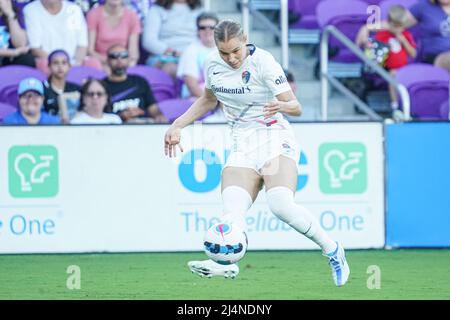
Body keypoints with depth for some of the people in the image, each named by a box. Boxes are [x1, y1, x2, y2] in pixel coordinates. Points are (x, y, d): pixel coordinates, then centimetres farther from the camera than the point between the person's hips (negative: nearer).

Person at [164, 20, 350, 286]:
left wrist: (281, 106, -38)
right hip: (243, 147, 5)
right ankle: (226, 262, -46)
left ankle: (333, 251, -7)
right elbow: (209, 99, 25)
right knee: (232, 212, -22)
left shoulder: (263, 62, -13)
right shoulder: (213, 64, 4)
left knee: (281, 205, -27)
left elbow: (296, 107, -15)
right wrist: (178, 126, 18)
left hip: (275, 138, -5)